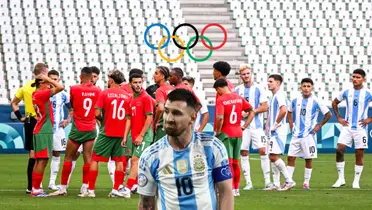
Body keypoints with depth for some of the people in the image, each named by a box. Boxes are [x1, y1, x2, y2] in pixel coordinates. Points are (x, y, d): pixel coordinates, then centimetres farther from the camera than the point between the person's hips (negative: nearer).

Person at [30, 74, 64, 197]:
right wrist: (48, 79, -11)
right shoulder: (41, 94, -16)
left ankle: (35, 188, 15)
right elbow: (60, 87, -21)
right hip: (44, 131, -10)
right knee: (42, 160, -8)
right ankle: (36, 189, -8)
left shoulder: (35, 94, 10)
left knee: (39, 160, 12)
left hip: (39, 131, 10)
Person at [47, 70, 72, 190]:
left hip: (58, 128, 3)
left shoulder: (63, 95, 5)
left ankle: (52, 182, 12)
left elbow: (72, 108, 16)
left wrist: (68, 120, 4)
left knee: (56, 154, 5)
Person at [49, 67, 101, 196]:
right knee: (88, 158, 2)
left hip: (77, 129, -3)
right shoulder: (97, 91, -1)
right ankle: (85, 187, -2)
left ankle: (63, 187, 6)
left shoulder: (74, 89, -9)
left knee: (68, 158, 5)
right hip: (91, 129, 3)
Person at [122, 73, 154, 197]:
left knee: (135, 160, -12)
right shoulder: (131, 100, 14)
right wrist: (125, 137, 9)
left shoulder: (146, 98, -8)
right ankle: (135, 185, 17)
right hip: (134, 136, 7)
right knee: (134, 161, 9)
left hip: (144, 136, -7)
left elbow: (149, 118, -13)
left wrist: (141, 136, -16)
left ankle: (128, 189, -17)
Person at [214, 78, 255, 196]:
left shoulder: (221, 100, -12)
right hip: (238, 133, 6)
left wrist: (218, 131, -10)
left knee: (228, 162, -3)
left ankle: (231, 190, -7)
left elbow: (220, 118, -24)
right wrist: (244, 126, 9)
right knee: (235, 162, 14)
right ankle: (236, 189, 19)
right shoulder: (239, 98, 6)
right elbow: (252, 112, 9)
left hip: (226, 133, -6)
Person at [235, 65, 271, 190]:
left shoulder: (258, 89, -1)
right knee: (243, 152, 1)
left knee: (263, 150, -9)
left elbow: (264, 107, -6)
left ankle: (267, 180, -4)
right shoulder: (237, 90, 9)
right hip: (242, 126, 3)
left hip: (256, 125, -3)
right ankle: (248, 182, 7)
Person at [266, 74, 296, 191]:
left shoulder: (279, 95, -13)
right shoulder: (273, 97, 19)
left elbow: (283, 110, -28)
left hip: (278, 131, -10)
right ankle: (276, 184, 11)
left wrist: (275, 124, -20)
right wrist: (268, 125, 15)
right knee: (272, 157, 9)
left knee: (274, 156, -14)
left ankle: (289, 181, -10)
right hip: (273, 132, 10)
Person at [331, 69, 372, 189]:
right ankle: (341, 179, 0)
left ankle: (356, 182, 8)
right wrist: (339, 118, 9)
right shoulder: (346, 92, 5)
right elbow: (334, 103, 19)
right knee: (339, 150, -9)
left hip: (360, 128, -2)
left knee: (359, 154, 0)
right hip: (347, 127, 2)